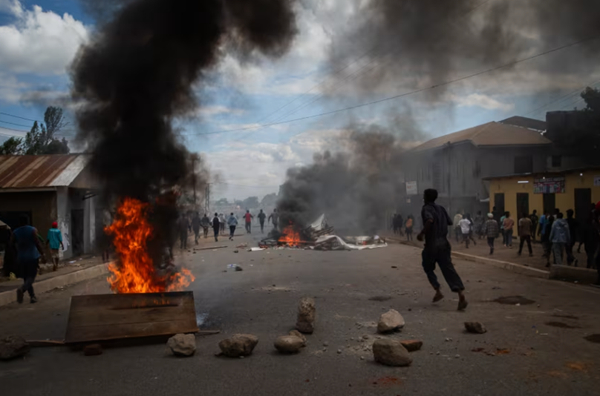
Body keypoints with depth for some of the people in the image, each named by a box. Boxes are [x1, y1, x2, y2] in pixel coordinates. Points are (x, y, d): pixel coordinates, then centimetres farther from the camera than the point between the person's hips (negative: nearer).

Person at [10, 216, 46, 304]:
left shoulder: (15, 232, 3)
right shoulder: (33, 230, -6)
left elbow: (11, 244, 0)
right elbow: (37, 243, -12)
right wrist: (42, 255, -8)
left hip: (21, 258, 3)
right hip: (33, 257, -3)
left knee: (26, 278, 12)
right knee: (31, 277, -1)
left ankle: (32, 297, 12)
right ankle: (22, 289, -30)